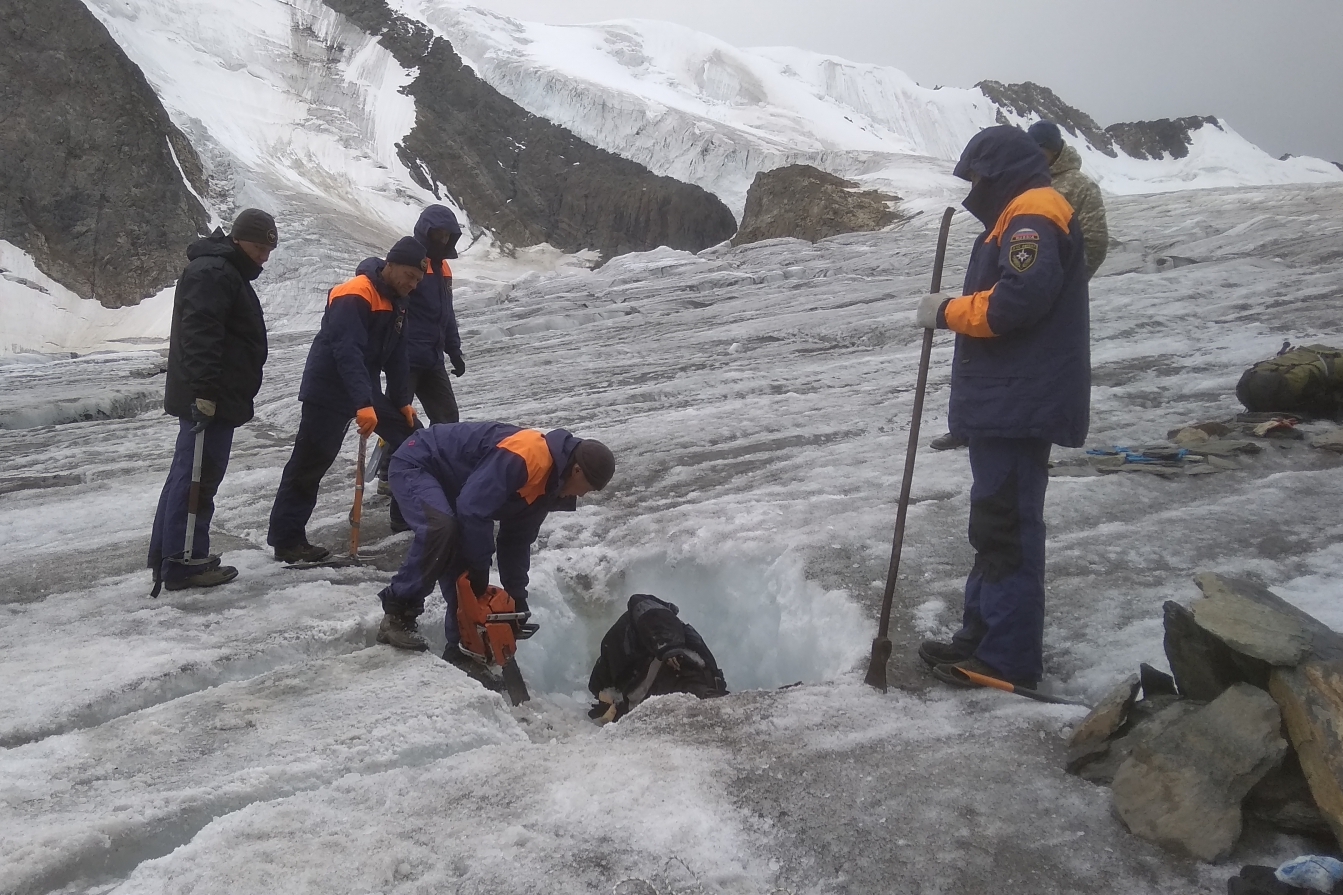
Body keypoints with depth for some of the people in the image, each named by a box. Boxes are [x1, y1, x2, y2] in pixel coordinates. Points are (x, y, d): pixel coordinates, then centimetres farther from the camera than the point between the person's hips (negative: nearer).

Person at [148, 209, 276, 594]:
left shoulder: (227, 272, 22)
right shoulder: (213, 273, -14)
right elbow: (200, 335, -24)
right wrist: (204, 391, -29)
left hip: (210, 396, 11)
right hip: (209, 398, -11)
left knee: (188, 473, 13)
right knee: (198, 476, -7)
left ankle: (167, 555, 21)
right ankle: (182, 563, -3)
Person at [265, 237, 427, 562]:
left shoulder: (396, 302, 7)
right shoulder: (354, 297, -21)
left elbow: (396, 356, 12)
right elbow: (347, 353, -31)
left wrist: (402, 401, 8)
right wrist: (363, 404, -40)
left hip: (367, 389, 9)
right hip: (329, 392, -9)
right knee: (308, 465, -5)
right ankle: (287, 539, 1)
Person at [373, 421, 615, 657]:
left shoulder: (545, 484, 0)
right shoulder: (522, 457, -33)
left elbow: (517, 540, 11)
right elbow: (473, 509, -35)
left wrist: (517, 597, 9)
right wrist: (480, 570, -22)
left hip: (447, 482, 10)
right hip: (416, 465, -10)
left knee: (462, 558, 4)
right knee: (441, 529, -33)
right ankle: (398, 615, -21)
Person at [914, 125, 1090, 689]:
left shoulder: (1032, 216, -12)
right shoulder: (1021, 219, 22)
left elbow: (1019, 298, -25)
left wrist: (948, 312, -13)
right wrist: (954, 313, 8)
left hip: (1020, 404, -11)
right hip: (1007, 400, 11)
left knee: (1006, 525, -8)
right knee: (995, 522, 15)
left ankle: (1009, 658, -2)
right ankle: (983, 633, 25)